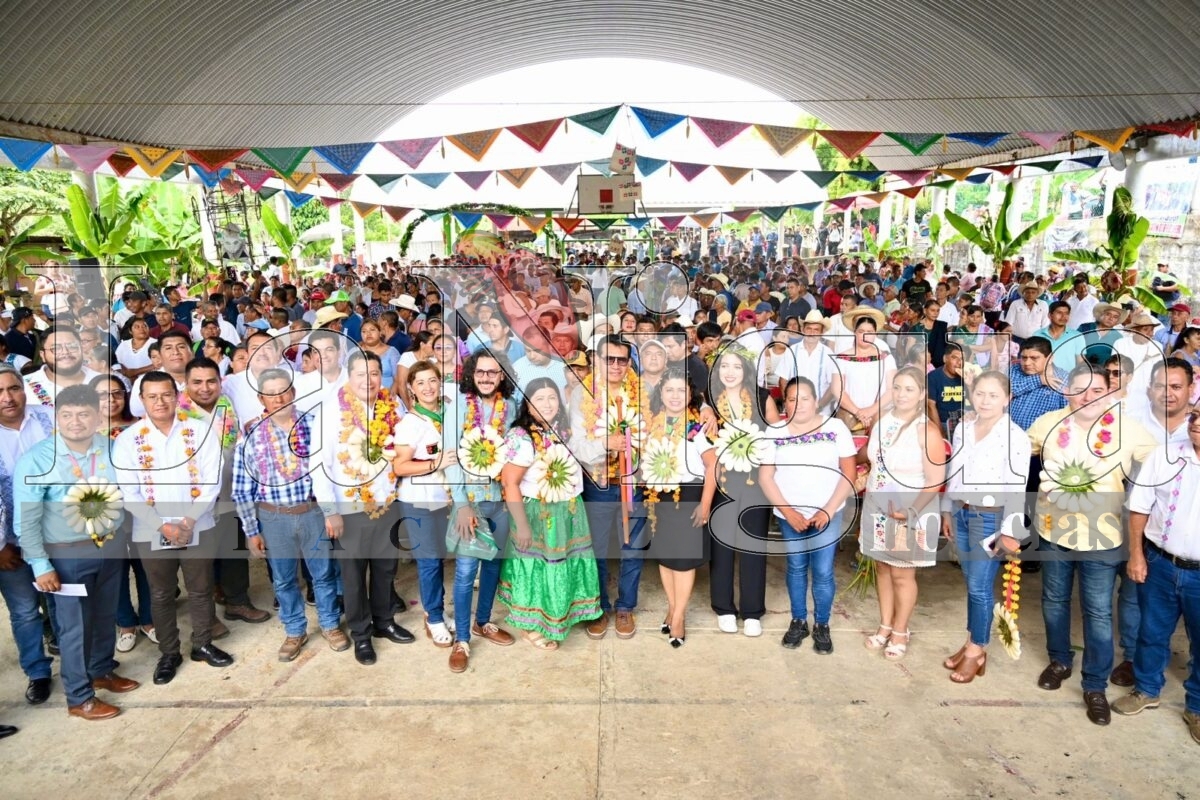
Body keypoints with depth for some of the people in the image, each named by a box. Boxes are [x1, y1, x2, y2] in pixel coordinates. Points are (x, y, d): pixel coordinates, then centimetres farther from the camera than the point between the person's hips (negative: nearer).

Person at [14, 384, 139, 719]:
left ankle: (102, 671, 45)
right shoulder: (36, 460, -17)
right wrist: (40, 566, -12)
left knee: (105, 615, 21)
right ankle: (79, 698, 25)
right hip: (67, 554, -4)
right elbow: (26, 521, -13)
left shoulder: (113, 450, -7)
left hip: (112, 546, 4)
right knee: (75, 626, 8)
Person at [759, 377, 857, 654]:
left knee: (823, 572, 0)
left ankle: (822, 625, 19)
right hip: (789, 514, 1)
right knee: (796, 568, 14)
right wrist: (788, 512, -11)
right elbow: (765, 476, -3)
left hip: (827, 514, -1)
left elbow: (849, 474, -4)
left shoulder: (835, 427, -6)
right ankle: (798, 621, 29)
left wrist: (828, 510, -12)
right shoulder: (774, 432, -3)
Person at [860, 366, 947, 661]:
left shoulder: (926, 431, -18)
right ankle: (885, 625, 32)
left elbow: (935, 481, -19)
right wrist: (868, 497, 10)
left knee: (902, 574, 8)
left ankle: (900, 631, 26)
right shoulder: (881, 421, 1)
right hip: (877, 508, 6)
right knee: (882, 568, 16)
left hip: (909, 513, -6)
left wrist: (910, 512, -24)